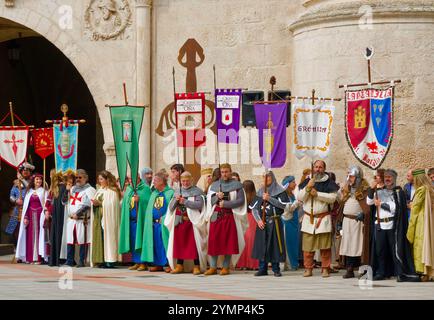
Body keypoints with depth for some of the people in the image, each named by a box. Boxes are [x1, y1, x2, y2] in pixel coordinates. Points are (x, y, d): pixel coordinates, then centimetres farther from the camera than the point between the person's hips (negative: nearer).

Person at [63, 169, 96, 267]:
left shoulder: (89, 190, -1)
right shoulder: (73, 189, 19)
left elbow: (87, 205, -11)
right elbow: (64, 202, 16)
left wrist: (77, 214, -13)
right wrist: (67, 191, 3)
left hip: (82, 219, -6)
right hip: (71, 219, 6)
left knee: (82, 241, -4)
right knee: (70, 240, 4)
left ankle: (82, 261, 0)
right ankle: (69, 261, 8)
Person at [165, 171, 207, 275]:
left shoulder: (197, 191, 2)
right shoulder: (177, 191, 17)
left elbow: (199, 204, -13)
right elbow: (171, 207, 13)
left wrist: (185, 201, -16)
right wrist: (176, 200, -7)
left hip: (192, 221, -5)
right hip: (179, 221, 5)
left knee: (193, 243, -6)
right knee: (179, 243, 4)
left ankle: (196, 266, -4)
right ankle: (179, 266, 10)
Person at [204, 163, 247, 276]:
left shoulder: (237, 185, 4)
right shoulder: (214, 185, 15)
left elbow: (241, 201, -5)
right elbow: (209, 200, 9)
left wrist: (225, 203, -11)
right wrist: (217, 197, -11)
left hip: (230, 216, -3)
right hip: (216, 216, 3)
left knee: (228, 242, -2)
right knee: (213, 241, -2)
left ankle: (226, 267, 4)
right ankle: (213, 267, 3)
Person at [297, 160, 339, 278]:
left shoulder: (329, 183, 3)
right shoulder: (307, 181, 10)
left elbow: (332, 197, -10)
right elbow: (299, 198, 3)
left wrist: (317, 194, -15)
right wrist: (308, 187, -12)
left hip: (323, 218, -2)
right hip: (309, 218, 2)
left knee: (325, 246, -2)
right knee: (308, 246, 1)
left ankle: (325, 269, 5)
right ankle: (308, 268, 9)